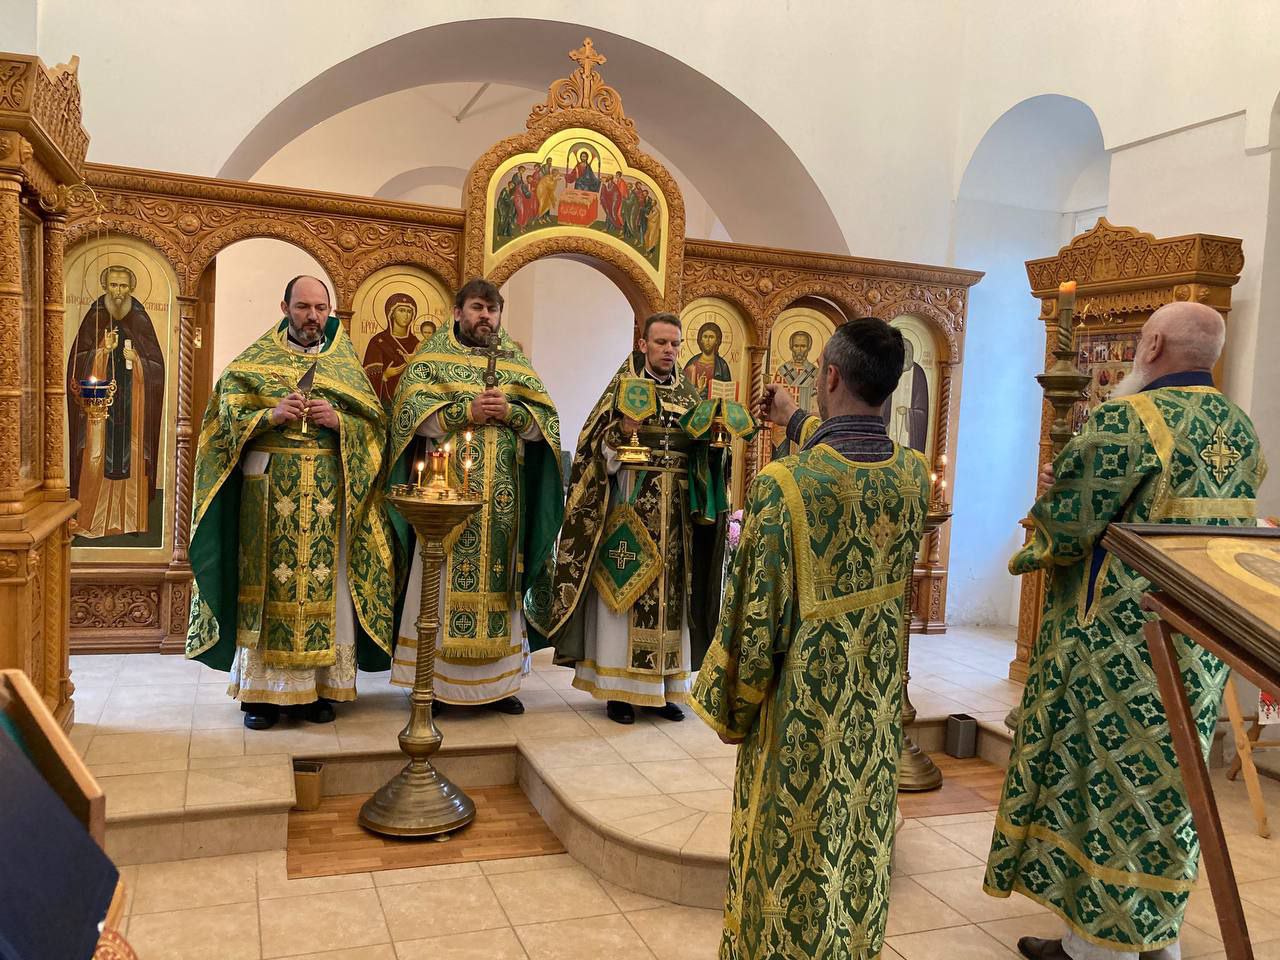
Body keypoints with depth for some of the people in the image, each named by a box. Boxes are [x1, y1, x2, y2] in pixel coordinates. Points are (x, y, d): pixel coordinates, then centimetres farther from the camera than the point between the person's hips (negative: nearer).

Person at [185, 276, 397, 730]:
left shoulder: (345, 362, 11)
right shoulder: (256, 360, 8)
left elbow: (375, 421, 6)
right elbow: (228, 415, 1)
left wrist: (339, 420, -12)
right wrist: (272, 415, -16)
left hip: (330, 493, 1)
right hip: (270, 491, -1)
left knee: (327, 586, 2)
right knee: (267, 583, 0)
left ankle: (319, 687, 12)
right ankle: (263, 690, 9)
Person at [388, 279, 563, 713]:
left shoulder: (517, 362, 13)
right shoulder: (432, 357, 5)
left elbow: (546, 421, 7)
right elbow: (409, 411, -8)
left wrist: (510, 412, -11)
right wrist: (467, 410, -16)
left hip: (502, 500, 3)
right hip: (447, 492, -3)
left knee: (497, 580, 6)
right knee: (443, 581, -1)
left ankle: (496, 681, 16)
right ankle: (430, 681, 9)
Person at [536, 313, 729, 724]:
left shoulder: (689, 394, 12)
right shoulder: (623, 388, 1)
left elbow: (703, 456, 15)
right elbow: (598, 451, -4)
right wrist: (623, 432, -21)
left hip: (677, 511, 4)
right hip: (630, 505, -4)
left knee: (670, 591, 6)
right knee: (623, 589, -3)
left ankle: (663, 687, 15)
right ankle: (618, 688, 6)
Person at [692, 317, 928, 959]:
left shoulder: (783, 485, -26)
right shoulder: (915, 473, -8)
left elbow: (753, 620, -19)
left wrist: (730, 713, -4)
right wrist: (800, 424, 31)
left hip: (802, 717, -5)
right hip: (878, 713, 5)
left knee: (791, 863, 14)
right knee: (860, 854, 23)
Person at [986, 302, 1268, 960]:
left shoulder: (1127, 420, -18)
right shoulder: (1240, 429, 8)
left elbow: (1063, 527, -17)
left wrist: (1031, 553, 5)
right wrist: (1076, 488, 12)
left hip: (1120, 643, -8)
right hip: (1202, 647, 8)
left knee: (1103, 779, 5)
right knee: (1167, 783, 18)